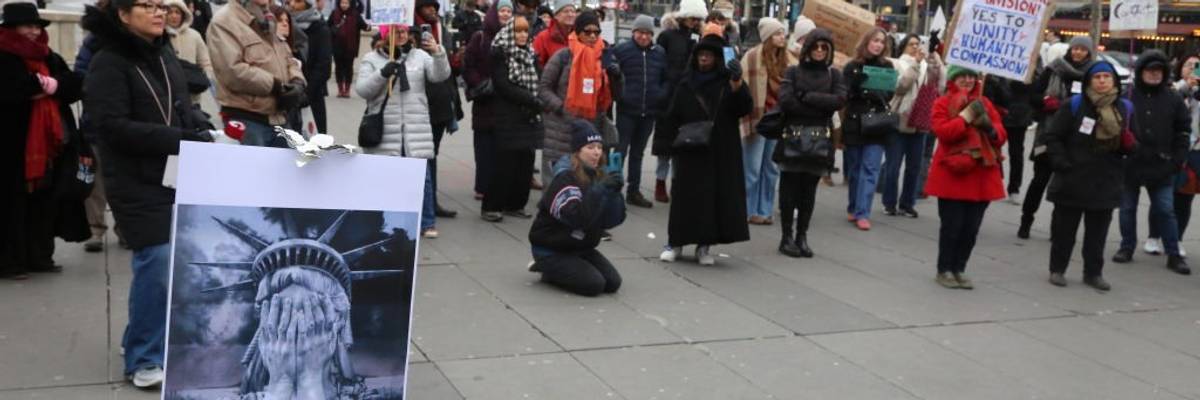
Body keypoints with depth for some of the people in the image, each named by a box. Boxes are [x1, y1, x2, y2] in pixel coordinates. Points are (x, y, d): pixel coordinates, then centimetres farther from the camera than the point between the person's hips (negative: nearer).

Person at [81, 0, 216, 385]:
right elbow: (112, 126, -18)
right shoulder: (108, 63, -11)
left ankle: (156, 339, 29)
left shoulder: (164, 54, 10)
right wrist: (178, 139, -24)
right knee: (157, 260, -10)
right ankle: (143, 357, 6)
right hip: (137, 183, -7)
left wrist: (201, 132, -3)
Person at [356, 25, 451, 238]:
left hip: (416, 129, 1)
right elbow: (362, 89, -2)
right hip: (385, 129, -1)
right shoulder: (372, 59, 6)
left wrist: (439, 54, -21)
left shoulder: (419, 56, 9)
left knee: (422, 175, 1)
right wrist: (382, 74, -17)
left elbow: (440, 75, -3)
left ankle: (427, 223, 11)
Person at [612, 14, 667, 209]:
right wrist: (619, 94, -12)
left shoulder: (660, 53, 6)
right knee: (620, 151, -3)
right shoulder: (621, 50, -7)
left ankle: (633, 191, 23)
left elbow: (666, 79, 14)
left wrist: (661, 95, -1)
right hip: (626, 110, -4)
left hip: (649, 112, 4)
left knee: (638, 153, 14)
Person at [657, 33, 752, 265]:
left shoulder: (728, 83, 3)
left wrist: (737, 86, -26)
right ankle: (675, 242, 12)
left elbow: (745, 109, -10)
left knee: (717, 196, 0)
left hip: (722, 152, -1)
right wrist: (676, 142, -5)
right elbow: (672, 117, 9)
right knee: (686, 196, 2)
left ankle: (705, 245, 9)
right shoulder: (686, 85, 8)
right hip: (691, 152, 1)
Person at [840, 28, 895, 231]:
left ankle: (862, 213, -7)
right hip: (854, 123, 0)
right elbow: (846, 94, -6)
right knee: (853, 168, 9)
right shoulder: (852, 67, 2)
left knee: (870, 170, -6)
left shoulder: (887, 67, 7)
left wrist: (864, 93, -18)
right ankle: (853, 208, 23)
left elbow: (889, 94, 0)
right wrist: (873, 94, -19)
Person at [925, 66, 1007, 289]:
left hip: (981, 176, 5)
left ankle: (959, 269, 19)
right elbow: (942, 131, -16)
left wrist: (990, 127, -12)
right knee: (951, 226, -2)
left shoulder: (985, 103, 13)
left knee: (971, 228, 7)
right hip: (953, 175, -5)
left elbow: (1001, 136, 9)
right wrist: (966, 117, -19)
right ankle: (944, 270, 11)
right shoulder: (942, 103, 0)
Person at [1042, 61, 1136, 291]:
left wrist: (1128, 143, -10)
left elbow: (1131, 146, 13)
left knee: (1098, 231, 11)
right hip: (1072, 181, -3)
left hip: (1106, 183, 3)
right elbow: (1053, 136, -5)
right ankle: (1057, 269, 18)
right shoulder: (1074, 105, -6)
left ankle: (1093, 272, 22)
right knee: (1064, 228, 6)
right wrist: (1061, 163, -14)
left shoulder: (1125, 108, 6)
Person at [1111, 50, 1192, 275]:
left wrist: (1178, 159, 0)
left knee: (1165, 210, 3)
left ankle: (1173, 254, 10)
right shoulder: (1127, 96, -4)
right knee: (1127, 208, 10)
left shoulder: (1173, 99, 3)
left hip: (1161, 167, 1)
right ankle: (1127, 247, 24)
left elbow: (1183, 130, 8)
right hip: (1129, 164, 0)